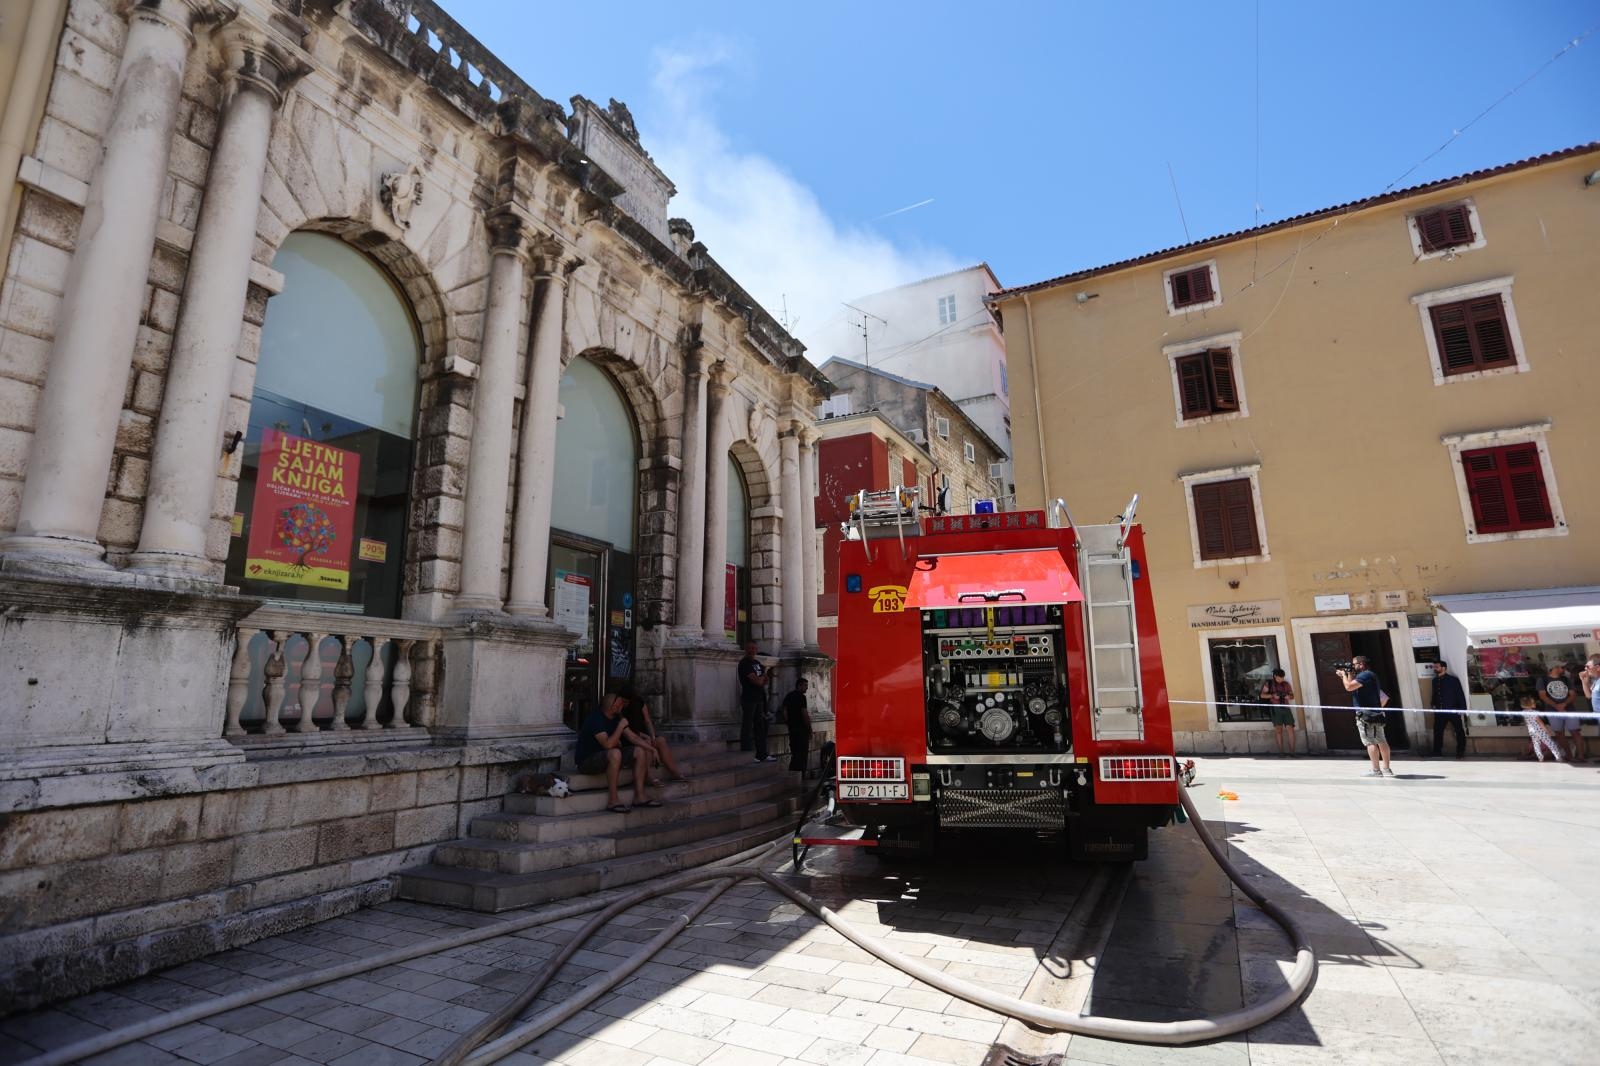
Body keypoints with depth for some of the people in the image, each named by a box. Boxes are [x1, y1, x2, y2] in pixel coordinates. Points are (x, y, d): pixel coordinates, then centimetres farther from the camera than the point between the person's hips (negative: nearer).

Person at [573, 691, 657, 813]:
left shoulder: (616, 717, 4)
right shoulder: (595, 719, -23)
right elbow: (608, 744, -33)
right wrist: (621, 726, -24)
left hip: (606, 757, 9)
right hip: (586, 761, -9)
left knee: (640, 750, -4)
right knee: (615, 753, -38)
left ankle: (639, 796, -4)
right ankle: (613, 801, -30)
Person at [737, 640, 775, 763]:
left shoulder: (757, 663, 16)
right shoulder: (744, 663, -10)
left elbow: (764, 681, 17)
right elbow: (756, 681, -18)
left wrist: (761, 679, -5)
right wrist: (763, 677, 3)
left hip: (758, 699, 9)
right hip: (748, 699, -9)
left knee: (760, 727, 11)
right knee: (747, 728, -4)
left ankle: (762, 754, 16)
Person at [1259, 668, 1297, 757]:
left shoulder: (1286, 684, 15)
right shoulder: (1269, 684, 7)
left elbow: (1292, 696, 18)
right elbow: (1262, 695, 3)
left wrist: (1289, 696, -5)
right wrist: (1272, 695, -12)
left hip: (1286, 707, 3)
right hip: (1275, 708, -3)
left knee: (1290, 728, -6)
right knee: (1278, 729, -5)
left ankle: (1291, 750, -2)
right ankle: (1281, 751, -5)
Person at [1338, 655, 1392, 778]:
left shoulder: (1365, 675, -14)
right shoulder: (1369, 675, 18)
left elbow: (1349, 687, -23)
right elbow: (1353, 687, 22)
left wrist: (1344, 675, -8)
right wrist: (1349, 675, 14)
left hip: (1366, 715, -10)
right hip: (1376, 713, 10)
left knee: (1370, 742, -7)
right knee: (1381, 741, 11)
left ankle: (1376, 770, -6)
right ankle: (1387, 769, 16)